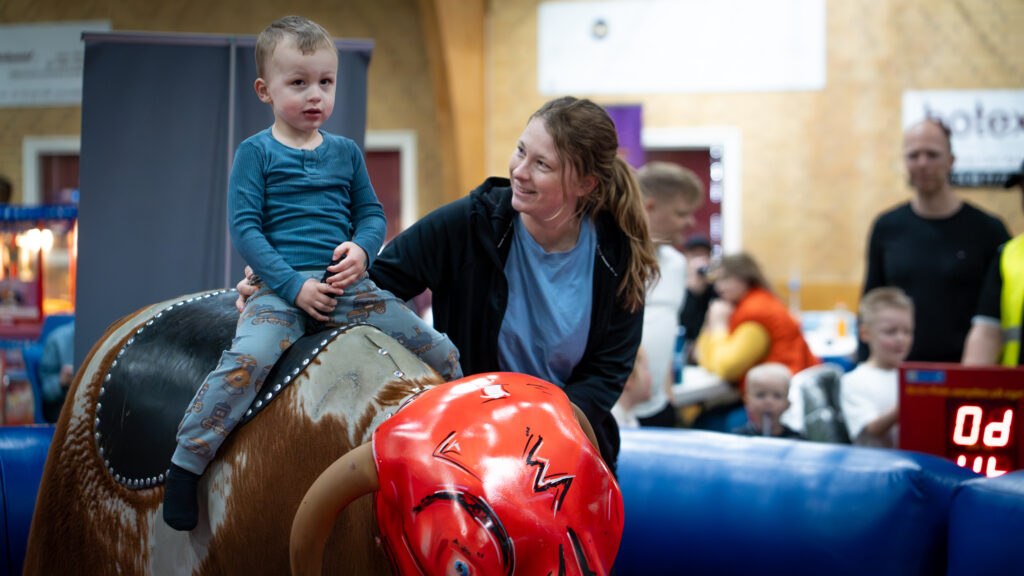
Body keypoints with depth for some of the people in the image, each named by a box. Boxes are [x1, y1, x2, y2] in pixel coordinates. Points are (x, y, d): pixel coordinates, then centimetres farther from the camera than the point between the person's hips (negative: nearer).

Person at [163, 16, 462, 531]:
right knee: (247, 360, -33)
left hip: (348, 286, 4)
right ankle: (185, 464, -22)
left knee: (441, 352, -2)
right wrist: (294, 285, -15)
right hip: (279, 287, -4)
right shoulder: (256, 152, 2)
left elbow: (372, 213, 19)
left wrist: (362, 247, -5)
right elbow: (244, 226, -5)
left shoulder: (345, 152, 14)